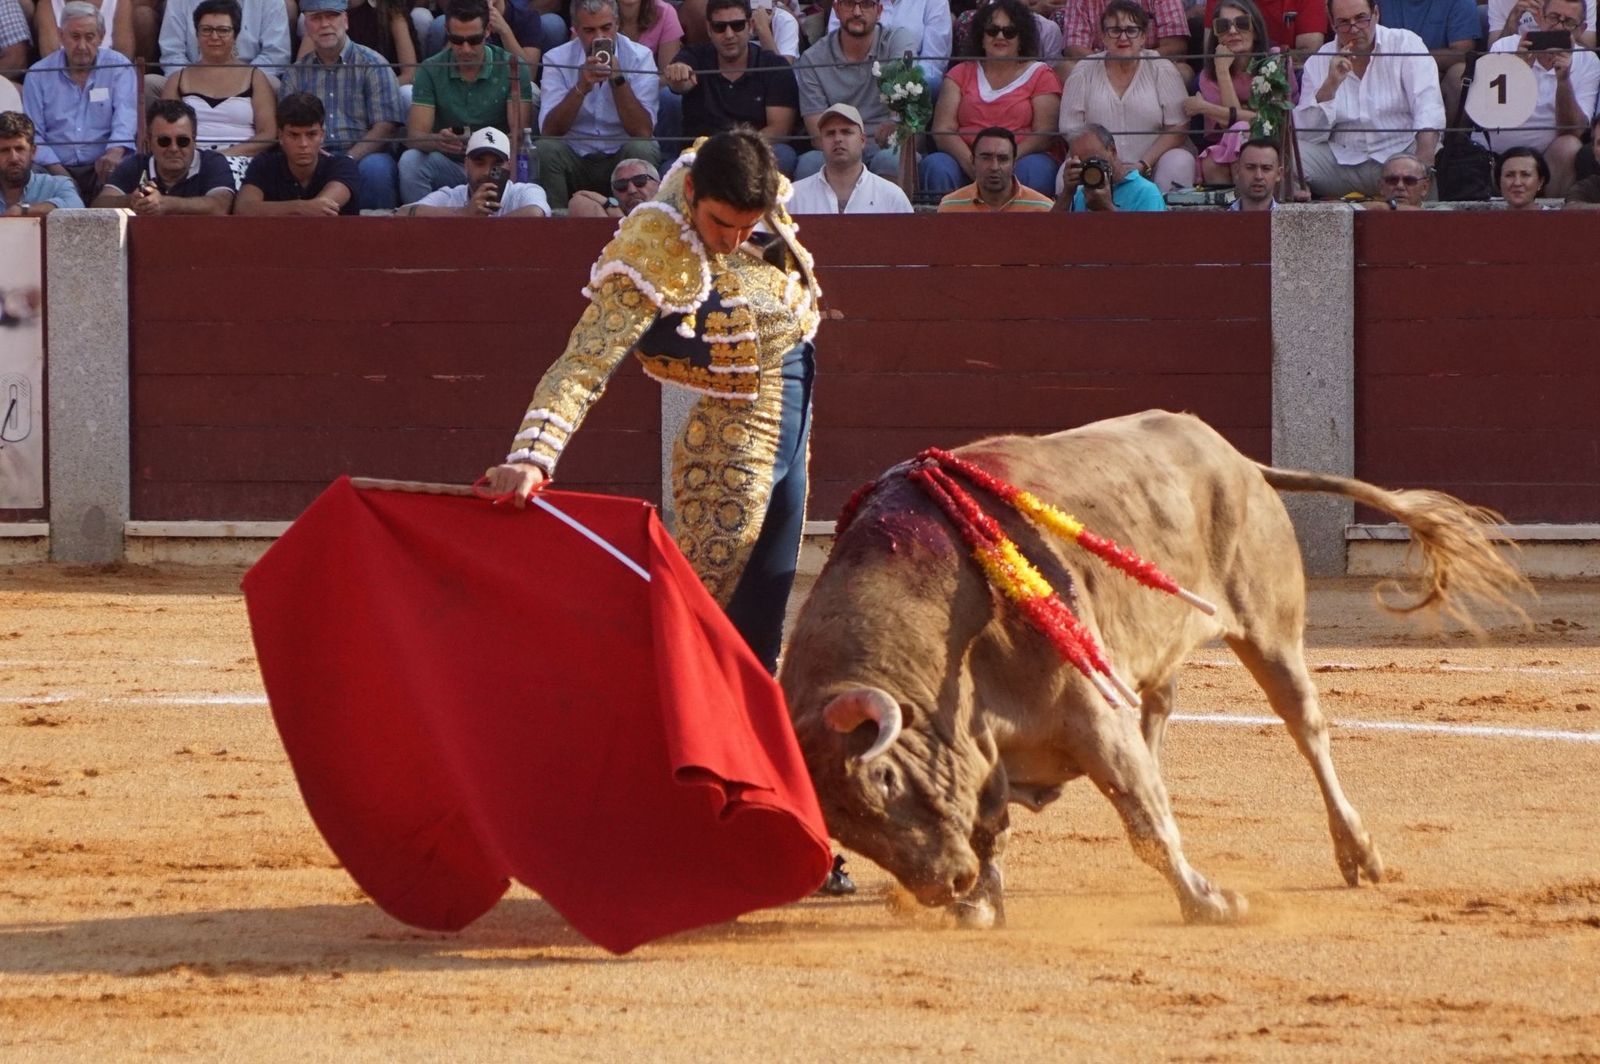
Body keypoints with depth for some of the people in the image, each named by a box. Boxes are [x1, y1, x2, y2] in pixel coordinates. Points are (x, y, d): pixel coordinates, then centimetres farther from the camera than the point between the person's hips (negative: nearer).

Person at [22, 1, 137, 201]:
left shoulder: (118, 68, 7)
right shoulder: (38, 75, 9)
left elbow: (125, 117, -8)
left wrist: (116, 151, -30)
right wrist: (58, 171, -12)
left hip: (102, 168, -1)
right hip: (57, 168, 1)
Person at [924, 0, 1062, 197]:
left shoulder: (1040, 75, 13)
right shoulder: (961, 74, 18)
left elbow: (1044, 133, 0)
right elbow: (943, 129, 5)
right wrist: (970, 164, -17)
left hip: (1022, 158, -2)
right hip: (965, 159, 2)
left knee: (1034, 169, -36)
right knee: (937, 166, -30)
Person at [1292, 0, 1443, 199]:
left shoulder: (1406, 45, 1)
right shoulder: (1317, 63, 8)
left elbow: (1429, 114, -12)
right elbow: (1306, 136, 0)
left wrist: (1422, 165, -30)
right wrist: (1331, 85, -13)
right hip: (1343, 162, 3)